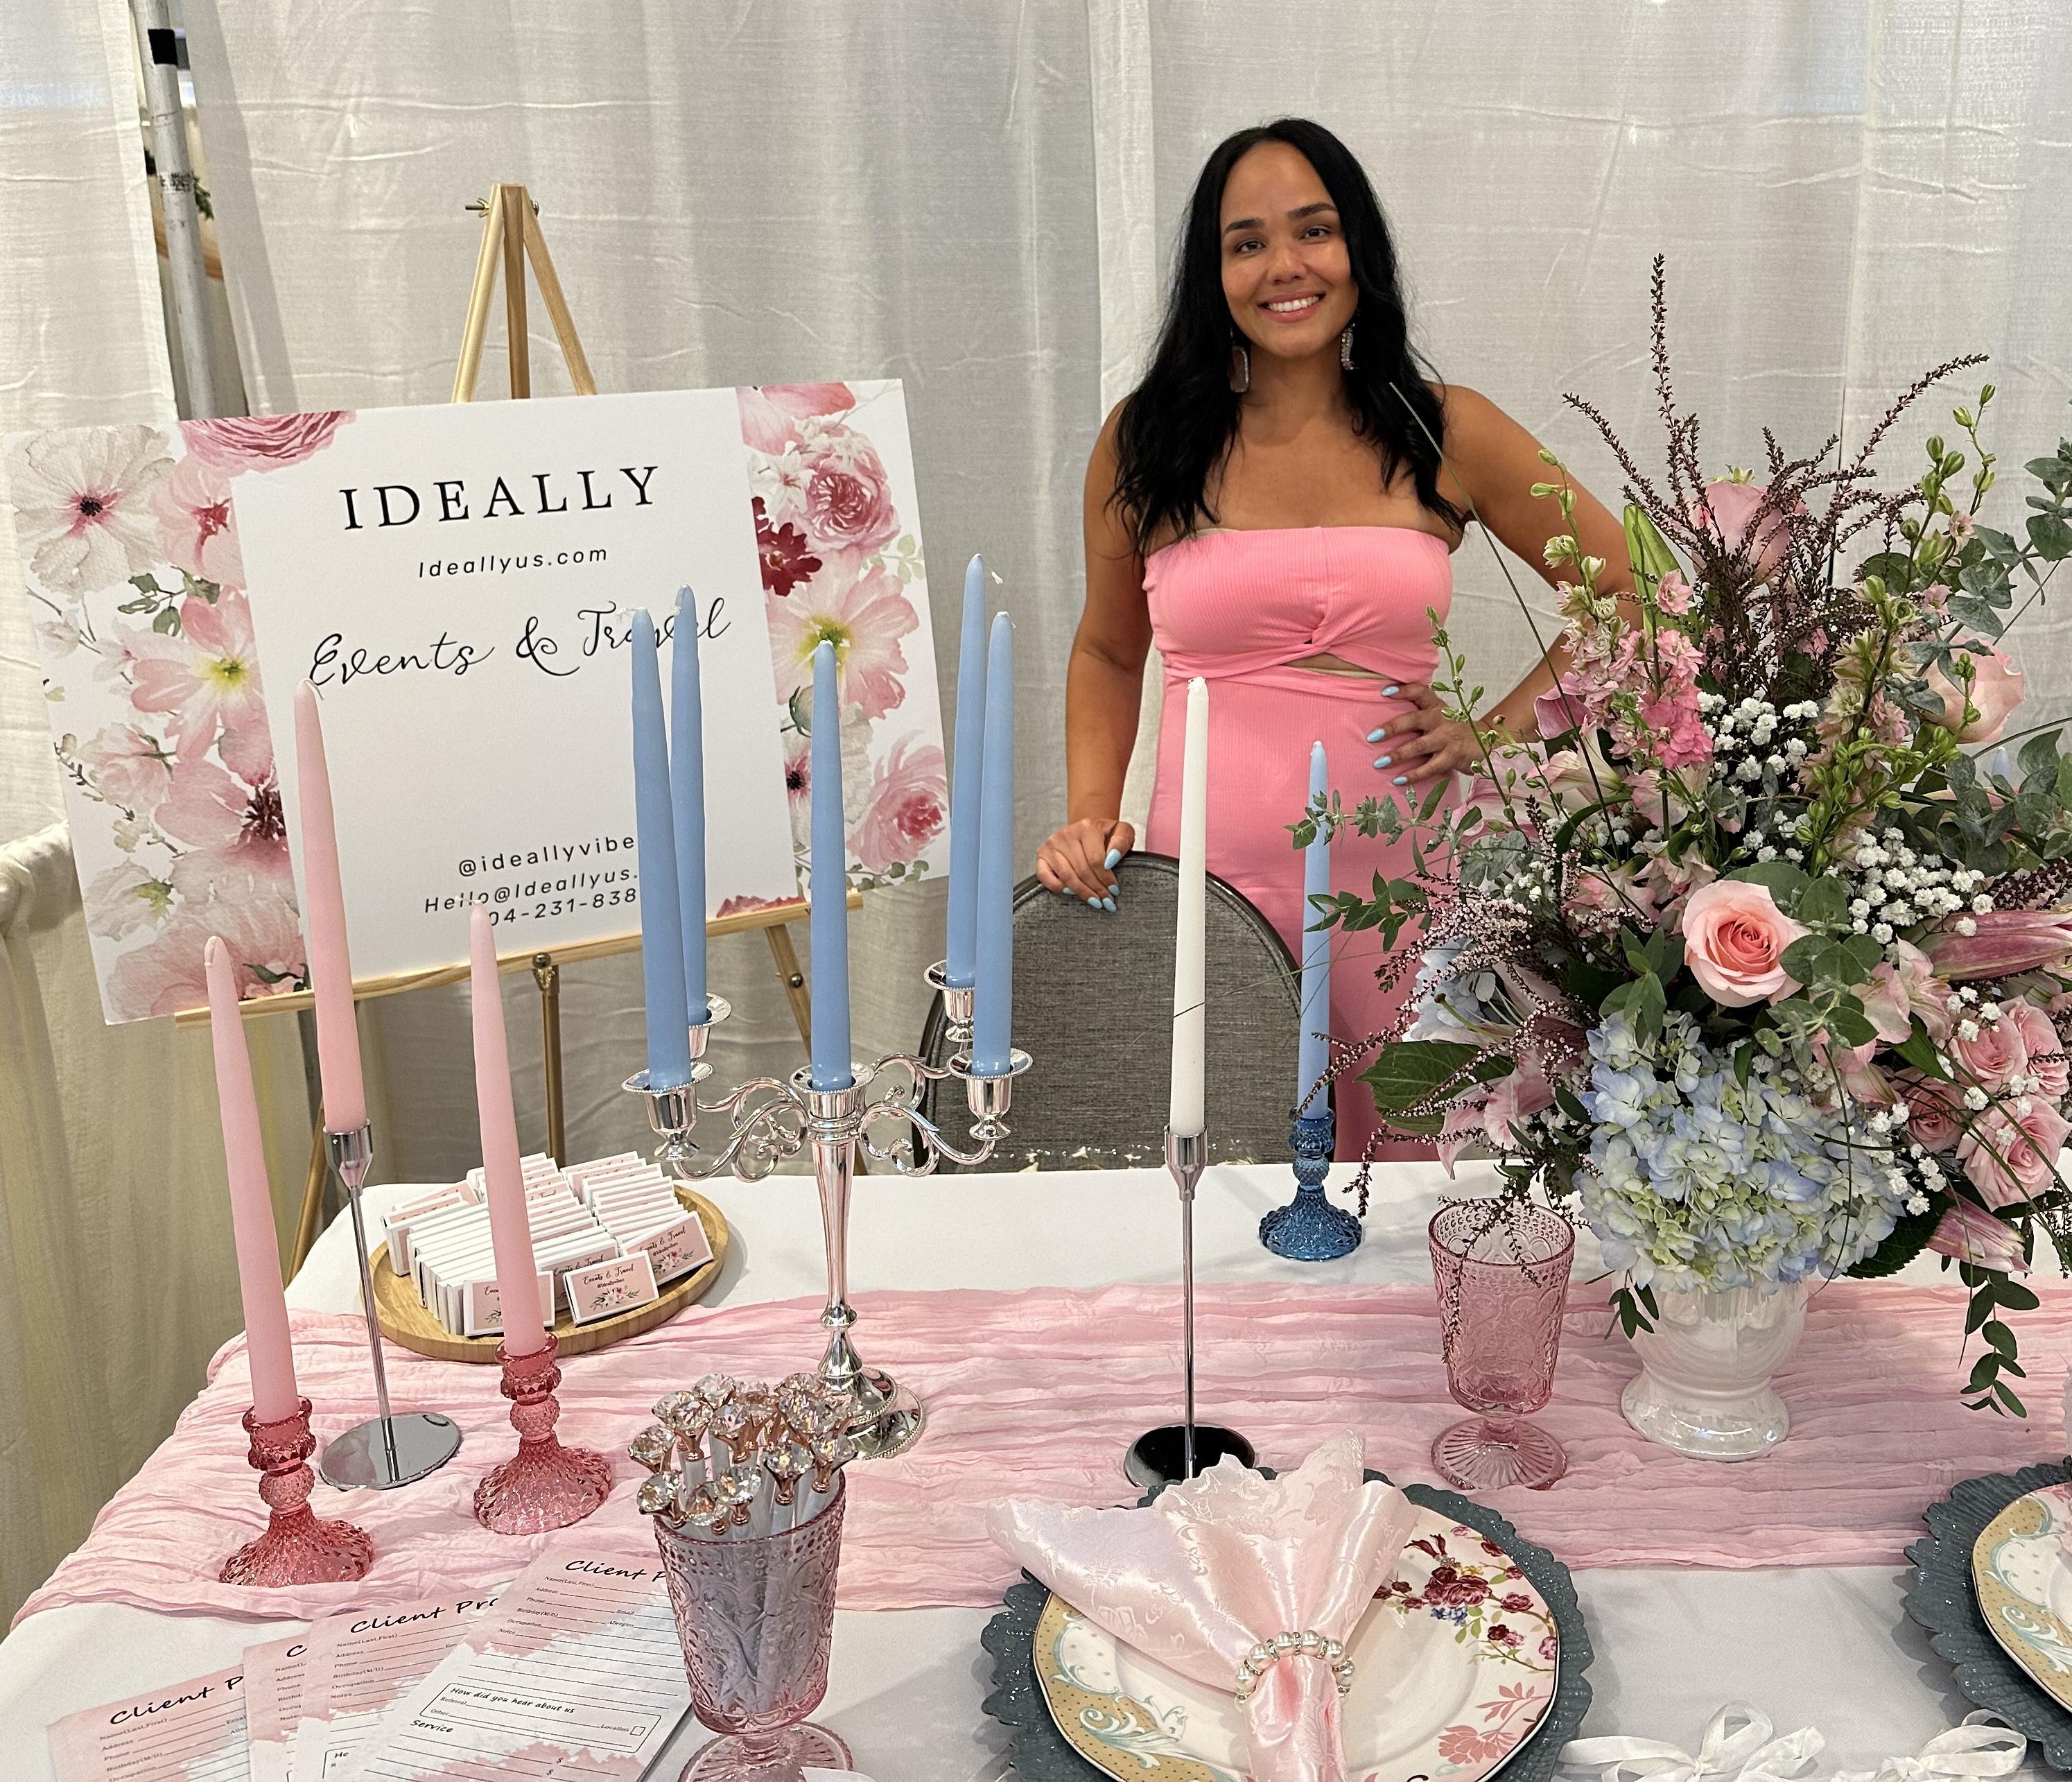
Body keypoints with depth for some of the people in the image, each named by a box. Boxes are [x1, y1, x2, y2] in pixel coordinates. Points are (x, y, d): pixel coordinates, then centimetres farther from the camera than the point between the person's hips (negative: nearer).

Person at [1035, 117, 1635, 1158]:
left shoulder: (1446, 435, 3)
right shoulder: (1147, 440, 4)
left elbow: (1624, 594, 12)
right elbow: (1108, 653, 15)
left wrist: (1499, 731, 2)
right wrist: (1088, 816, 2)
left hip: (1401, 880, 1)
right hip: (1211, 884, 0)